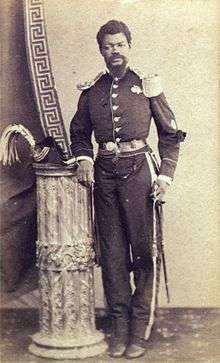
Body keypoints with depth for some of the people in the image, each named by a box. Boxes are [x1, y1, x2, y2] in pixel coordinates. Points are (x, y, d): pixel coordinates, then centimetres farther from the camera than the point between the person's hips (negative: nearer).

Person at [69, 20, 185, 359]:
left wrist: (165, 175, -5)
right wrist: (84, 158, -1)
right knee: (111, 251, 5)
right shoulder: (91, 90, 10)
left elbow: (170, 134, 5)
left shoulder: (147, 85, 3)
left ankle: (140, 329, 9)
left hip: (138, 169, -2)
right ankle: (119, 323, 15)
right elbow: (79, 133, 19)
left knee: (144, 248, -1)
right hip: (104, 174, 3)